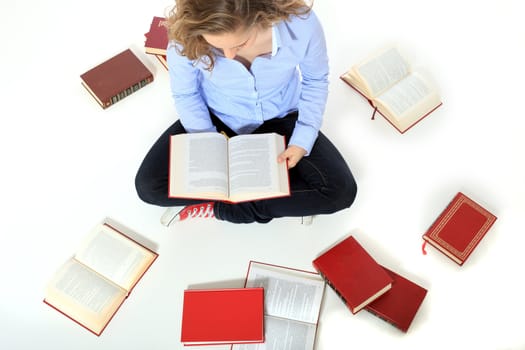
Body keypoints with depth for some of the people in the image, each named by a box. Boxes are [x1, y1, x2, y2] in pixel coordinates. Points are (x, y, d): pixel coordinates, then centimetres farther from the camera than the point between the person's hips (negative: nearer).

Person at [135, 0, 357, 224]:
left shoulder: (301, 23, -30)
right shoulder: (187, 33, -29)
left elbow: (315, 81, -9)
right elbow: (185, 95, -10)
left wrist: (303, 141, -17)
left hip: (278, 120, 0)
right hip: (216, 119, 1)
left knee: (340, 191, -17)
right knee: (149, 185, -15)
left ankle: (220, 208, -9)